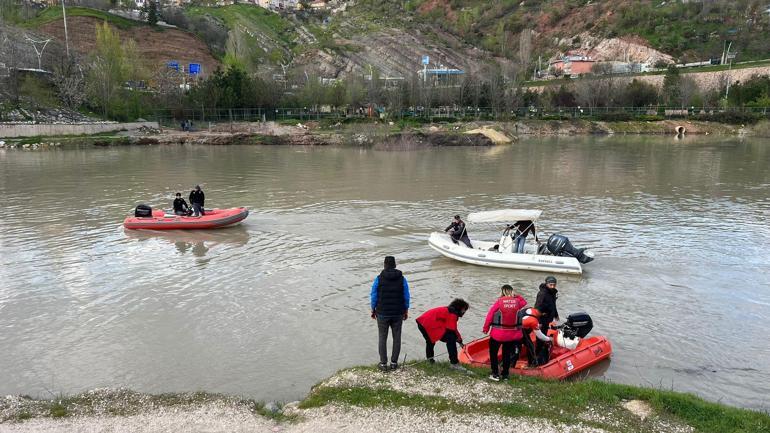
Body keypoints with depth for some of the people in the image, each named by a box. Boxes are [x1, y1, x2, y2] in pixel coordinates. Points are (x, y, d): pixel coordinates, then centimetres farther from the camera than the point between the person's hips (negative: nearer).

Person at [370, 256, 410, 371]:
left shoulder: (379, 279, -8)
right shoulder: (402, 279, -3)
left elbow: (374, 296, -4)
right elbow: (406, 297, 1)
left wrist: (373, 310, 9)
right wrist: (406, 311, 12)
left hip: (382, 314, -1)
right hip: (398, 313, 1)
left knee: (382, 338, 9)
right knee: (396, 338, 12)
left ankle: (383, 363, 11)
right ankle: (394, 362, 16)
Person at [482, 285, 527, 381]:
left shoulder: (499, 301, -11)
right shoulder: (517, 301, -3)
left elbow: (490, 314, -11)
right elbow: (524, 302, 22)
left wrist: (485, 328, -2)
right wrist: (516, 296, 9)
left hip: (498, 333, -3)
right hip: (513, 334, 3)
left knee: (493, 352, 12)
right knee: (507, 353, 18)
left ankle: (495, 374, 11)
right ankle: (505, 375, 22)